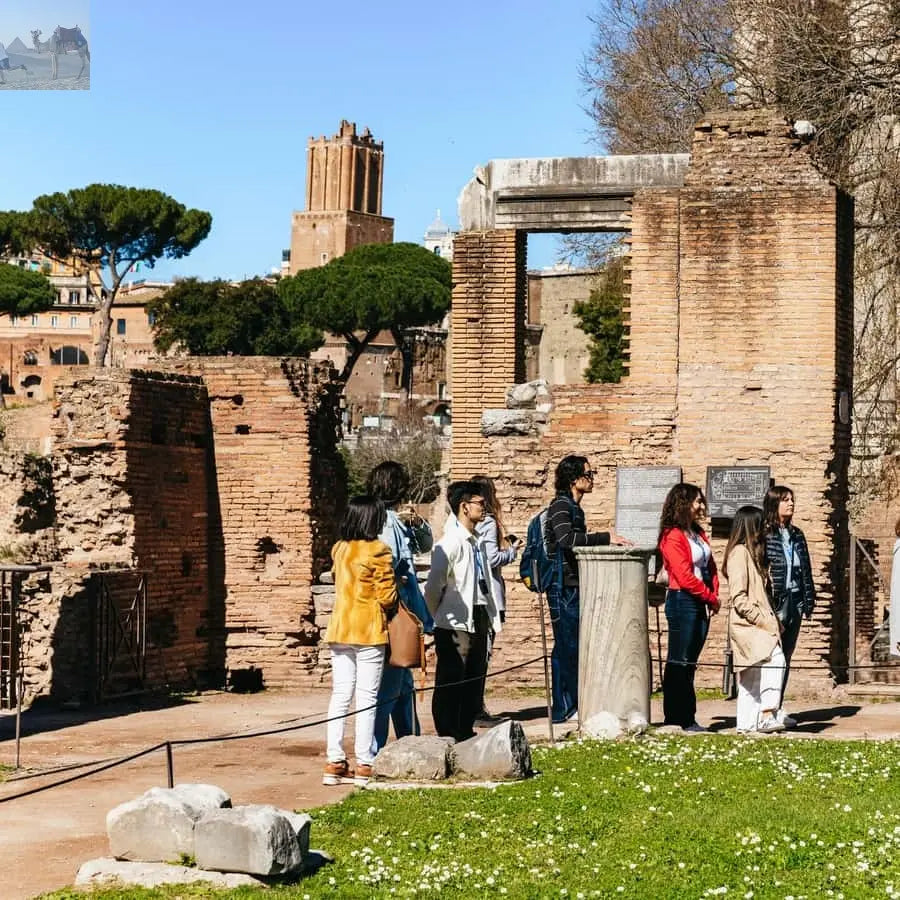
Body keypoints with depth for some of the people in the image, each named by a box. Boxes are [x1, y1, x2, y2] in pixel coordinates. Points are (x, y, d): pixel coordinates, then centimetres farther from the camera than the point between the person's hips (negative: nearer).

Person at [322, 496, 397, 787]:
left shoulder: (339, 549, 8)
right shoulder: (378, 551, -11)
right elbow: (387, 597, -11)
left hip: (340, 630, 6)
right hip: (369, 631, -6)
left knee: (340, 696, 8)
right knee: (367, 699, -1)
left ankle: (334, 763, 7)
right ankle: (363, 765, 0)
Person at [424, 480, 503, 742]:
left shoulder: (476, 542, 15)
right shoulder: (450, 542, -14)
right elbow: (434, 585, -17)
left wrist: (492, 618, 13)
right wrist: (440, 617, -4)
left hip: (477, 621, 9)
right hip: (455, 625, -9)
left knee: (474, 681, 13)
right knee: (450, 685, -3)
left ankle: (465, 734, 21)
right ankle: (447, 738, 2)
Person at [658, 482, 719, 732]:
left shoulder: (698, 534, 16)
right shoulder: (672, 537, -12)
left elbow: (710, 567, 17)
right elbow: (684, 576, -17)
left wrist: (714, 595, 1)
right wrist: (711, 597, -9)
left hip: (700, 604, 9)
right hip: (682, 601, -9)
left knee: (689, 662, 10)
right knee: (678, 662, -5)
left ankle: (687, 718, 12)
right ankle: (675, 719, -2)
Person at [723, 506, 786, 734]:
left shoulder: (752, 552, 20)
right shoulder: (739, 552, -11)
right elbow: (738, 597, -18)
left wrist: (772, 620, 13)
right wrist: (761, 620, -19)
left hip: (756, 623, 10)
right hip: (746, 624, -10)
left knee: (753, 677, 10)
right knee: (775, 658, -25)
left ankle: (747, 723, 13)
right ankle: (766, 715, -28)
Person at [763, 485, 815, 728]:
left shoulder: (796, 535, 14)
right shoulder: (763, 534, -7)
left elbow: (806, 570, 17)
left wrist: (809, 600, 11)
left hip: (794, 601, 7)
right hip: (774, 602, -7)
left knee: (786, 657, 10)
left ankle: (777, 707, 15)